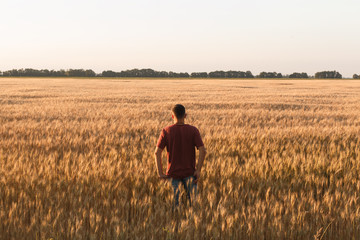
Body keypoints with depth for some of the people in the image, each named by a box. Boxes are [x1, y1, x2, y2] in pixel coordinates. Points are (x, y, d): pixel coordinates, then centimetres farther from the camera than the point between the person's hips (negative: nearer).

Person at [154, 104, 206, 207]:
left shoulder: (166, 131, -2)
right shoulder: (193, 130, -2)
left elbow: (157, 152, -8)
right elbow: (202, 151, -11)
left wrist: (160, 173, -5)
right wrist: (198, 170, -8)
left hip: (173, 173, 0)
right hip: (189, 172, 0)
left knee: (174, 203, 3)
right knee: (193, 202, 7)